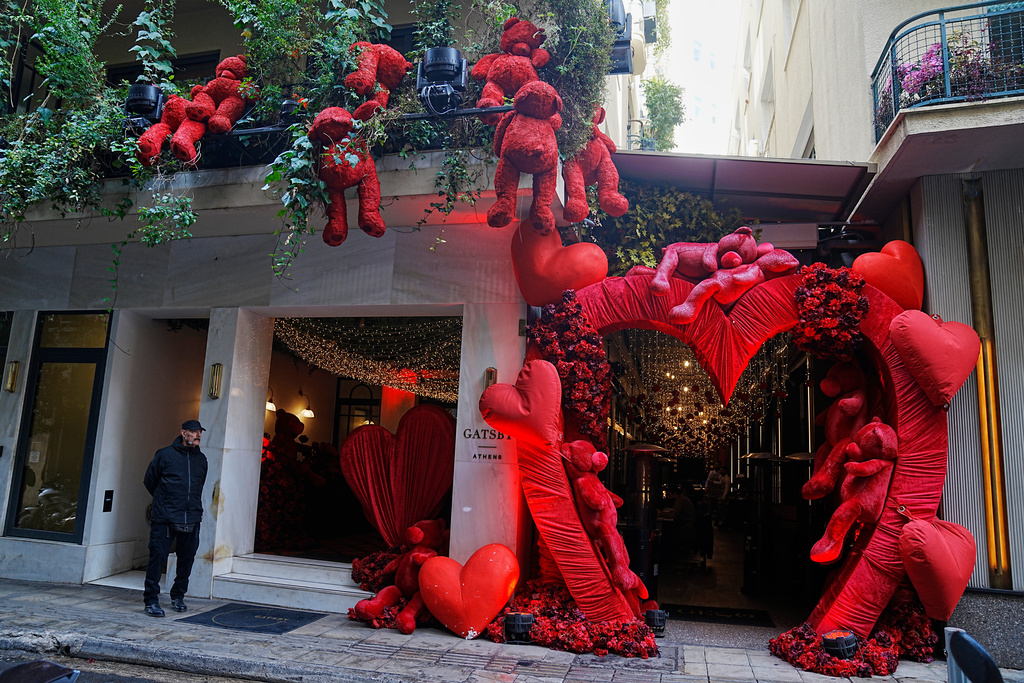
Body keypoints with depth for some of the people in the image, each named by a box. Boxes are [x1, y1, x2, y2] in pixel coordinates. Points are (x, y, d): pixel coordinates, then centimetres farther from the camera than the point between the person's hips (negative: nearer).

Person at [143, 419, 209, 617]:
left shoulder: (201, 459, 12)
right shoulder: (165, 455, -1)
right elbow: (149, 481, 8)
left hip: (192, 519, 4)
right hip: (164, 518, -4)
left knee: (187, 559, 8)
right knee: (158, 557, -4)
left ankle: (178, 596, 25)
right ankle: (151, 600, 8)